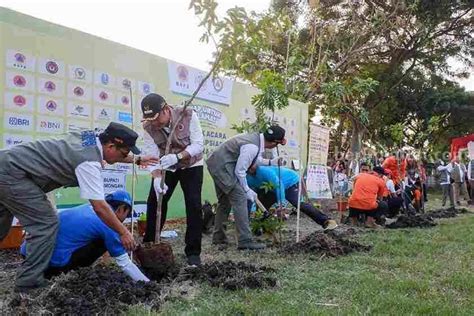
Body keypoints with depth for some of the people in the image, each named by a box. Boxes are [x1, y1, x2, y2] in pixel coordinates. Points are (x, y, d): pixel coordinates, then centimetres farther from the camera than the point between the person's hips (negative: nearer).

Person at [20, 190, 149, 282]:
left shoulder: (89, 207, 15)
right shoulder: (108, 224, -5)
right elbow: (124, 263, -1)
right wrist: (148, 284, 9)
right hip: (53, 260, -8)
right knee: (103, 242, 4)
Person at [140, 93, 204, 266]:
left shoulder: (188, 115, -26)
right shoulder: (148, 127, -19)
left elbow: (198, 145, -29)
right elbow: (152, 156, -23)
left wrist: (176, 156, -44)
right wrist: (157, 178, -41)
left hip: (191, 165, -2)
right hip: (165, 167, 3)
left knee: (194, 206, -10)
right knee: (154, 203, 1)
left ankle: (193, 252, 0)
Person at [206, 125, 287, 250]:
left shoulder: (257, 137, 2)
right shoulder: (252, 147, -26)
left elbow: (256, 159, 19)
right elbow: (239, 171, -19)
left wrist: (271, 162, 8)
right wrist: (247, 190, -9)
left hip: (216, 164, 11)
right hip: (222, 167, -11)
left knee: (224, 201, 18)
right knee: (240, 198, -11)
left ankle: (218, 236, 29)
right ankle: (245, 241, -8)